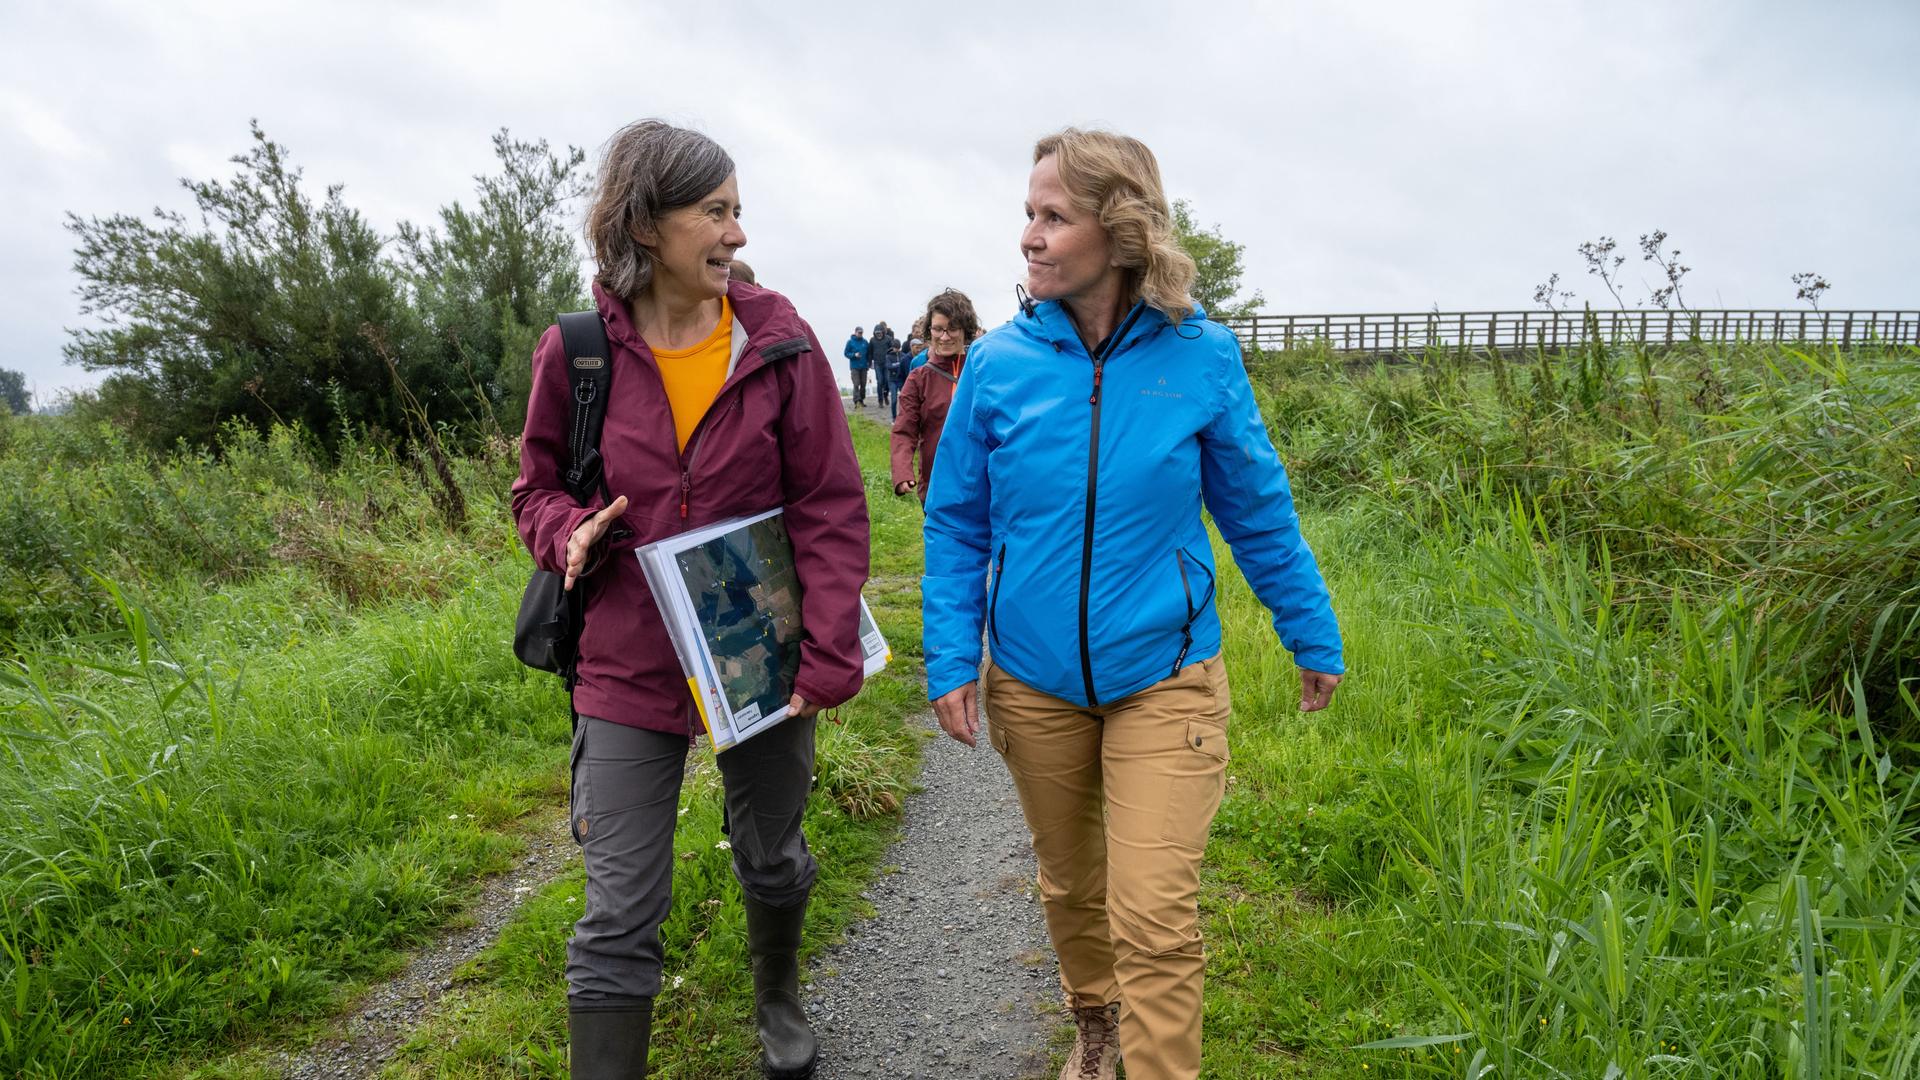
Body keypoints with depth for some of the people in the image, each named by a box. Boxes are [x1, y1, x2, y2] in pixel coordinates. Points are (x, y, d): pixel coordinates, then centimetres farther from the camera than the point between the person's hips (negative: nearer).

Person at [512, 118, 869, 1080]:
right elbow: (536, 487, 9)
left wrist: (830, 656, -12)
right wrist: (570, 533, -15)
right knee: (618, 921, 0)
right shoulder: (579, 350, -6)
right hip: (631, 669, -1)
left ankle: (778, 1001, 53)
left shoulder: (777, 341, -7)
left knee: (773, 860, 22)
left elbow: (831, 507, -6)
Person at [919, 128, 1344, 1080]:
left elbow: (1260, 514, 1)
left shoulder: (1199, 357, -10)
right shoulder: (997, 365, -8)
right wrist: (950, 658, -6)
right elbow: (955, 525, 1)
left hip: (1164, 678, -2)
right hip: (1035, 681, 2)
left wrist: (1314, 638, 7)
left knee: (1155, 916, -6)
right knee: (1069, 881, 21)